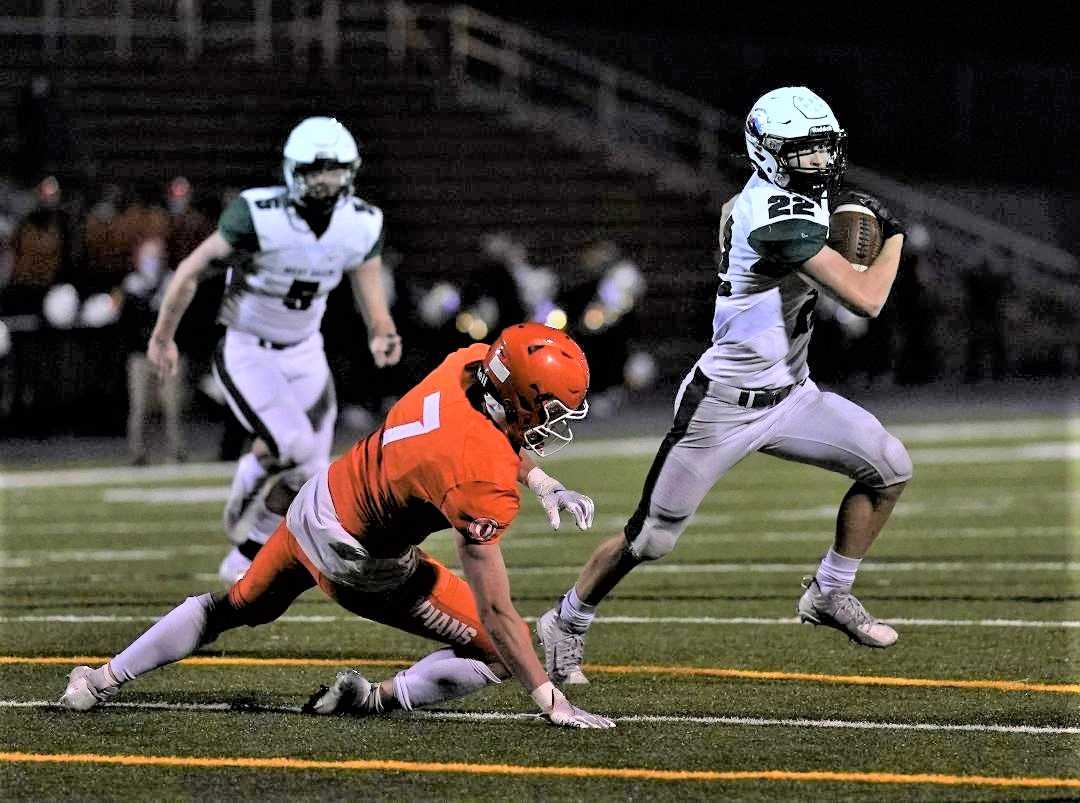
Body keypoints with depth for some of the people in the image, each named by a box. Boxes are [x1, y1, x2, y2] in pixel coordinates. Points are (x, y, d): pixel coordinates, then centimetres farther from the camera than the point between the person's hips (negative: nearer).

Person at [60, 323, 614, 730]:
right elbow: (495, 613, -28)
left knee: (238, 608, 30)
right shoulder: (484, 485, -32)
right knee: (499, 652, -2)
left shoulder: (472, 361, -13)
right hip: (356, 562, -8)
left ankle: (104, 680, 35)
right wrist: (551, 703, -25)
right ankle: (378, 698, -5)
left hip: (315, 500, 8)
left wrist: (542, 483, 4)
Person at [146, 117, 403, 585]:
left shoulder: (361, 226, -10)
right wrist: (163, 336, -3)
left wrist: (381, 334, -23)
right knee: (292, 446, -25)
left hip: (304, 353, 5)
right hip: (246, 353, -5)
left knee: (307, 473, 3)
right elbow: (192, 269, -12)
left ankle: (243, 564, 25)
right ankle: (247, 482, 11)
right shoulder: (259, 216, -24)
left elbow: (371, 297, 1)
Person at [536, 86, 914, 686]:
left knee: (889, 469, -1)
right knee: (651, 539, 1)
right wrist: (893, 238, -10)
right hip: (723, 404, -9)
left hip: (788, 394, 9)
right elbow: (866, 300, -28)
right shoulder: (780, 216, -27)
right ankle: (566, 623, 24)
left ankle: (830, 595, 14)